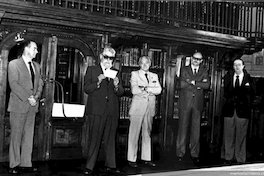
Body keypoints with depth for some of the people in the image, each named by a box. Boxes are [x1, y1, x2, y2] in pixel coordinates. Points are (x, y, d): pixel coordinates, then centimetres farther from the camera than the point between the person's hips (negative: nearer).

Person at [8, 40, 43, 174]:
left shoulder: (36, 66, 16)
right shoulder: (14, 64, -3)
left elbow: (40, 83, 14)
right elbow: (13, 84, -12)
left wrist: (36, 97, -5)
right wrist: (28, 98, -17)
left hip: (32, 105, 6)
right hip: (19, 105, -6)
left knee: (29, 135, 6)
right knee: (16, 135, 1)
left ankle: (26, 163, 12)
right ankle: (14, 164, 8)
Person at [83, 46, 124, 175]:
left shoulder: (115, 73, 15)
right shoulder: (92, 70, 7)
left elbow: (121, 93, 11)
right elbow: (86, 89, -2)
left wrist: (116, 85, -9)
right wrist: (98, 81, -16)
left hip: (112, 111, 3)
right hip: (96, 111, -3)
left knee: (110, 139, 9)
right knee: (94, 139, 0)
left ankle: (111, 165, 18)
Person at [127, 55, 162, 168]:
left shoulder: (154, 76, 17)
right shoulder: (134, 74, 6)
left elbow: (159, 90, 2)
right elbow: (134, 90, -9)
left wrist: (145, 88, -9)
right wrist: (148, 89, -8)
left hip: (150, 107, 4)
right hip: (138, 107, -4)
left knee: (147, 133, 7)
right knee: (134, 133, -3)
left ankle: (146, 158, 14)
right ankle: (131, 159, 3)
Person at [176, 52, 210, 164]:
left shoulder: (204, 71, 13)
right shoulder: (184, 70, 8)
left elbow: (207, 85, -2)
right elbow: (182, 84, -8)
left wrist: (193, 82, -9)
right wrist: (198, 86, -8)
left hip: (198, 103, 1)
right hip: (185, 102, -1)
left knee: (196, 129, 2)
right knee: (183, 127, -1)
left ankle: (195, 154, 8)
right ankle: (180, 153, 6)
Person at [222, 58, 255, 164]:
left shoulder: (249, 79, 3)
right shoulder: (227, 77, 9)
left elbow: (251, 94, 3)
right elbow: (226, 93, 6)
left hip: (242, 110, -1)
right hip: (229, 110, 2)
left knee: (241, 135, 3)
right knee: (228, 135, 4)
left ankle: (240, 159, 11)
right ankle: (228, 157, 14)